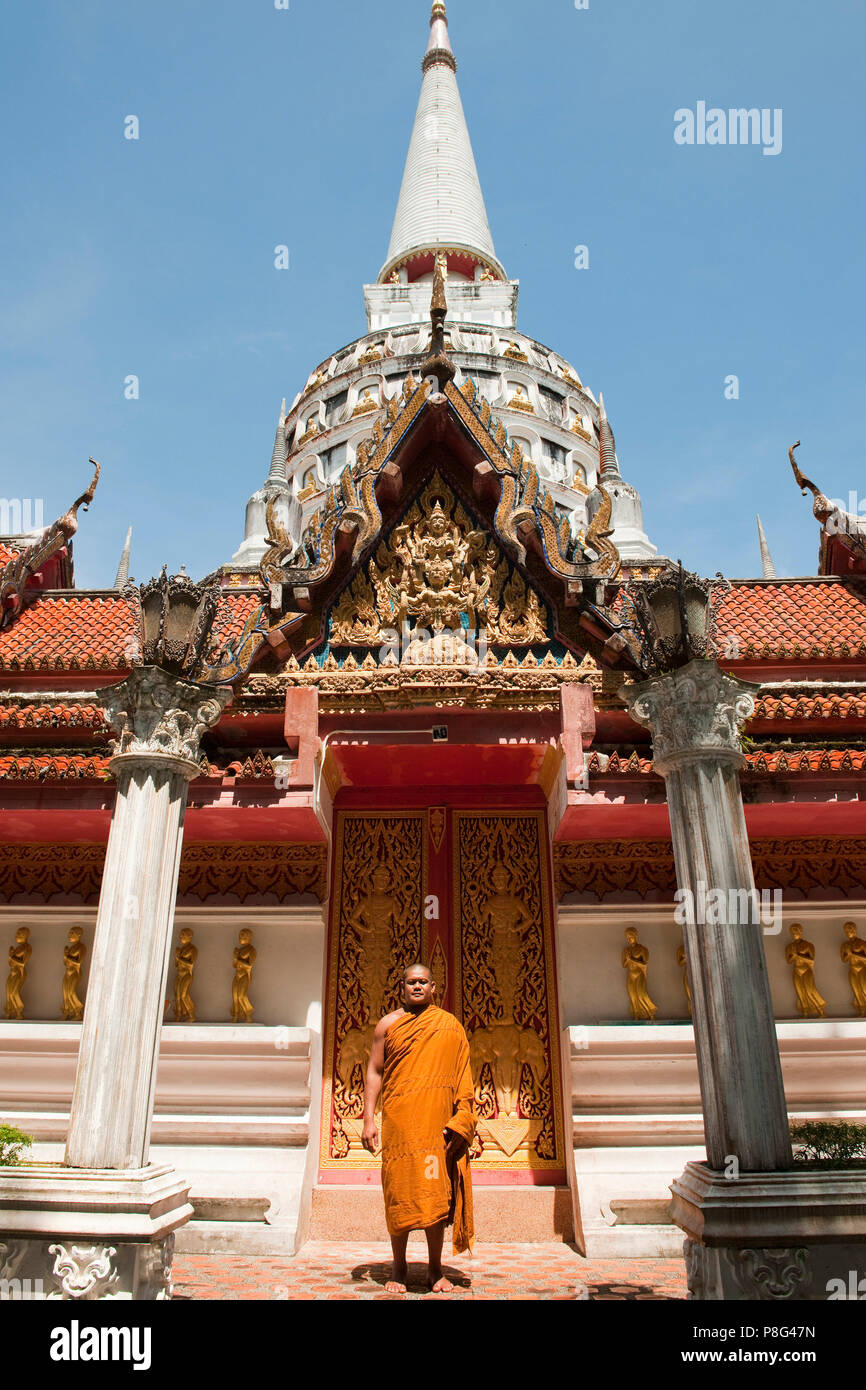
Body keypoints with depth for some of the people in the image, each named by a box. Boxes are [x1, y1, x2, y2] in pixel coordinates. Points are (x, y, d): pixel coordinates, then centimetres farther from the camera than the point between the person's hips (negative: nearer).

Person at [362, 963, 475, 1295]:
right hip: (398, 1118, 0)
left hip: (437, 1120, 0)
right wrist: (368, 1119, -1)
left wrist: (458, 1122, -3)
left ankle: (435, 1269, 17)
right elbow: (374, 1071, 7)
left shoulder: (450, 1026, 6)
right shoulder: (388, 1024, 8)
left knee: (436, 1193, 3)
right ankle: (398, 1268, 18)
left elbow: (461, 1078, 6)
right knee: (398, 1192, 3)